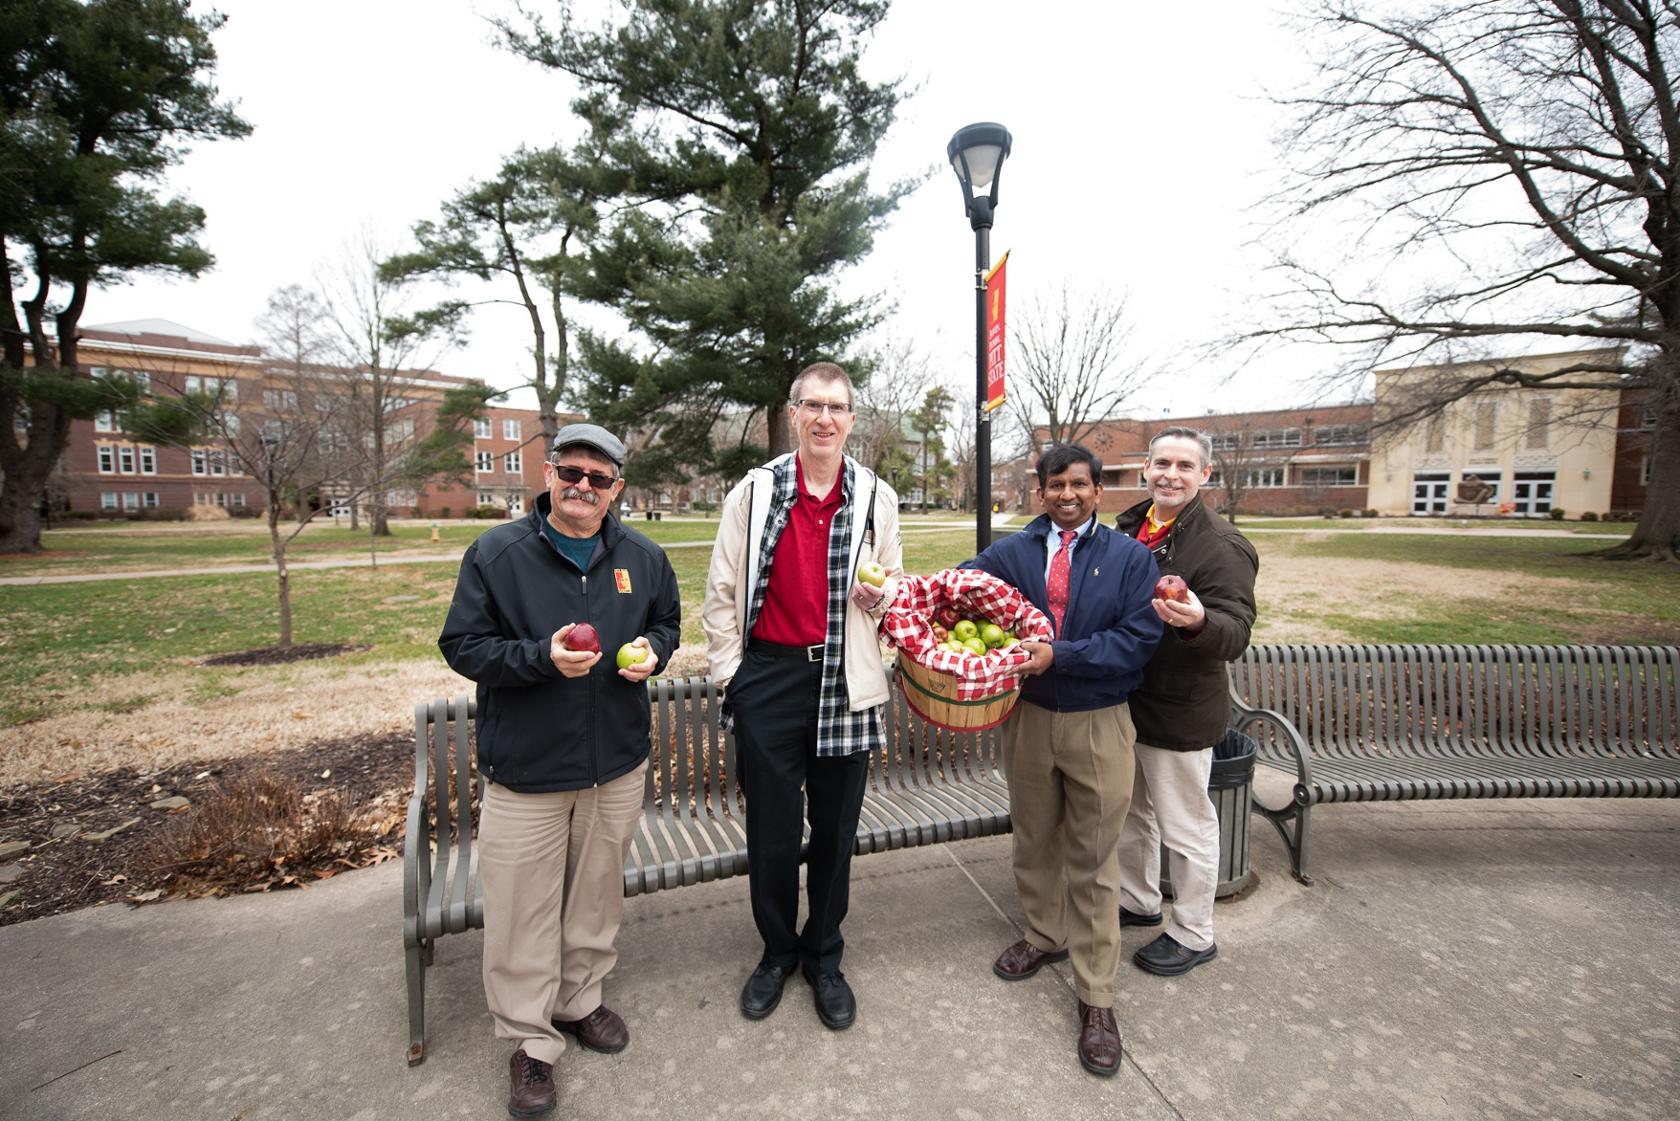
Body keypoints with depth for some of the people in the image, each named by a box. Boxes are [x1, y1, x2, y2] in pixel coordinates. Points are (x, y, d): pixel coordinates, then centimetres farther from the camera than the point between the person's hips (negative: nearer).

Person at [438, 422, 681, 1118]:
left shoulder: (643, 557, 1)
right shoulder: (496, 553, -8)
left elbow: (667, 620, 15)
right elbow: (462, 645, -8)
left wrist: (652, 649, -8)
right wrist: (542, 656, -24)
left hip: (617, 767, 3)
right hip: (525, 770, -3)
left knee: (597, 896, 20)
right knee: (523, 912, 8)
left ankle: (580, 1002, 44)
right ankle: (530, 1041, 32)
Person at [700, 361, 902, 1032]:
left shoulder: (877, 497, 4)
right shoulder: (754, 490, 0)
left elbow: (894, 581, 15)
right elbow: (722, 591, 4)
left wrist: (884, 595, -8)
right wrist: (729, 671, 0)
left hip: (846, 683, 1)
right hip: (769, 679, -1)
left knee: (835, 827, 14)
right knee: (772, 829, 11)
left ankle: (823, 957, 37)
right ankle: (777, 950, 38)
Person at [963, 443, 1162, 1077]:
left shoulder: (1129, 557, -3)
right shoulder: (1010, 553, 2)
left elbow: (1140, 637, -12)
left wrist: (1059, 655, -22)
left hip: (1099, 726, -2)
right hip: (1028, 717, 3)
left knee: (1094, 862, 7)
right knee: (1034, 840, 20)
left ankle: (1096, 997, 23)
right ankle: (1044, 936, 45)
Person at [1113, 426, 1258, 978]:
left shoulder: (1221, 546, -17)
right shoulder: (1128, 527, 5)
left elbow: (1236, 632, -24)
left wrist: (1198, 621, -44)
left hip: (1179, 710, -7)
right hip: (1122, 699, 8)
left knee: (1186, 827, 10)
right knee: (1130, 812, 23)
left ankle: (1193, 936, 31)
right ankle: (1137, 901, 45)